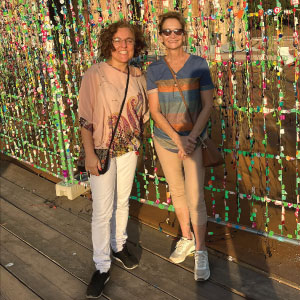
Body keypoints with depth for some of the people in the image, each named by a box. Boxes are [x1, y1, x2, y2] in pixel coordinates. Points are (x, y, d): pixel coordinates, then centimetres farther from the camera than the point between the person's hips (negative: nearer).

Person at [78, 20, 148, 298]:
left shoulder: (137, 75, 0)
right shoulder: (94, 75, -15)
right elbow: (85, 118, -14)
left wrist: (138, 141, 12)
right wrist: (90, 154, -17)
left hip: (129, 149, 5)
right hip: (103, 150, -4)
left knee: (122, 202, 17)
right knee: (102, 211, -1)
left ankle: (119, 246, 38)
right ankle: (101, 267, 13)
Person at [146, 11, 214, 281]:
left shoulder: (199, 64, -5)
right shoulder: (154, 69, 0)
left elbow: (207, 105, -6)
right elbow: (155, 110, -5)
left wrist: (192, 137, -16)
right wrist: (178, 139, -15)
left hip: (195, 140, -3)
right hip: (165, 140, 3)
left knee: (195, 197, -6)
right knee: (177, 192, 15)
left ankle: (201, 252, 8)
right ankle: (186, 238, 34)